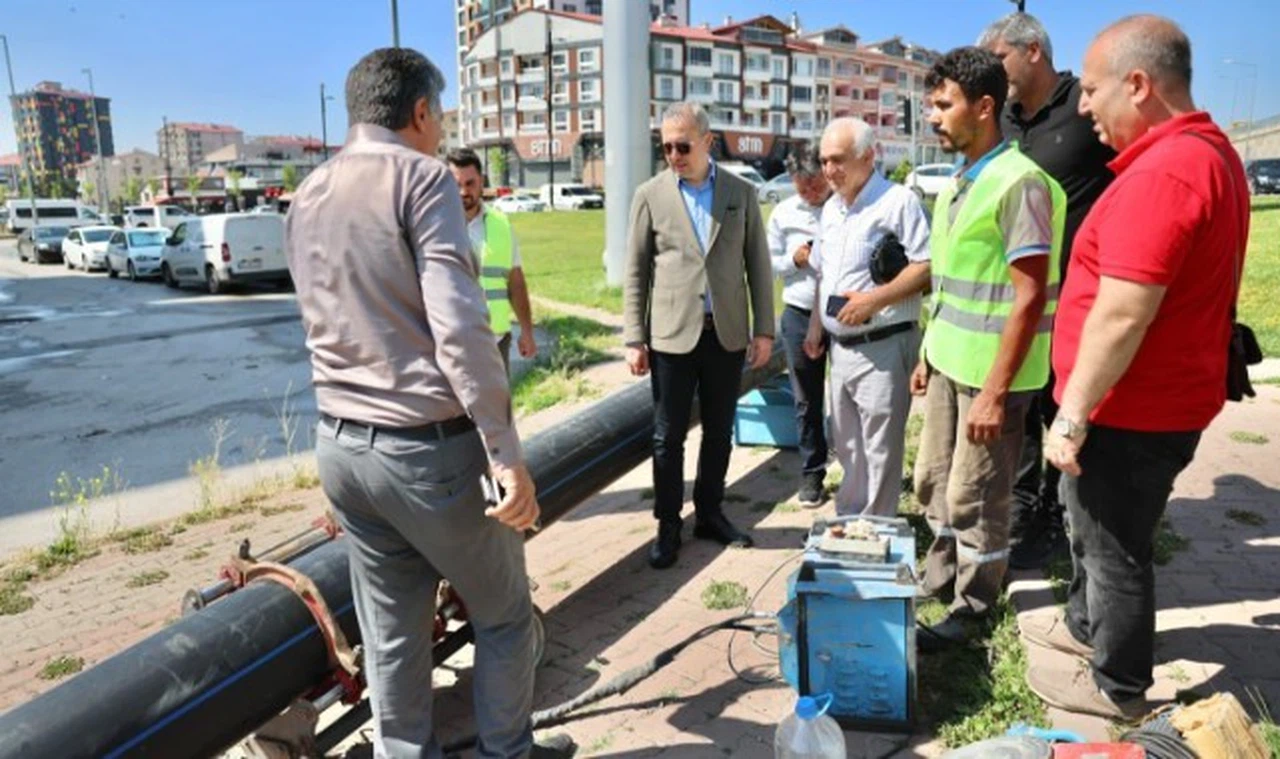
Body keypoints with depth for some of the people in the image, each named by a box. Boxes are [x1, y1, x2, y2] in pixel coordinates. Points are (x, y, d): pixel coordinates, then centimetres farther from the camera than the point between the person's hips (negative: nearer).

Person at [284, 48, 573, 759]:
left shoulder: (306, 197, 12)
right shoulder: (420, 176, -11)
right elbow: (458, 325, -21)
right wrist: (504, 451, -20)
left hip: (339, 445, 7)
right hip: (426, 448, -7)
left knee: (390, 633, 16)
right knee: (504, 615, 14)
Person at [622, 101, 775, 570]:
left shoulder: (741, 193, 5)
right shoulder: (650, 195, 0)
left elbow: (758, 264, 7)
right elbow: (636, 272, 1)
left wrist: (764, 329, 2)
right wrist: (634, 339, -3)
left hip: (728, 334, 2)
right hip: (673, 334, -2)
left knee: (719, 433, 12)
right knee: (668, 438, 5)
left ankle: (710, 514, 30)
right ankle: (668, 526, 20)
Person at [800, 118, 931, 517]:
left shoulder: (898, 201, -11)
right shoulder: (831, 208, 15)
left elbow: (926, 266, -19)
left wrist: (874, 299, -24)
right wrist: (815, 325, 18)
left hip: (882, 347, -8)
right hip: (841, 346, 8)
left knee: (880, 450, 0)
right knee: (847, 444, 18)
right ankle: (847, 519, 32)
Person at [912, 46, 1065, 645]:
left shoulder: (1019, 182, -17)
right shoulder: (959, 182, 10)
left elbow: (1029, 297, -20)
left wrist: (995, 392, -20)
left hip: (990, 372, -8)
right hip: (949, 364, 8)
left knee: (975, 498, 5)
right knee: (934, 481, 17)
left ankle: (972, 609, 24)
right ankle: (940, 582, 36)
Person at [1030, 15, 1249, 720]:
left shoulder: (1161, 171, -25)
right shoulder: (1209, 151, 10)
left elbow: (1122, 316, -28)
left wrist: (1072, 416, -20)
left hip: (1131, 413, -10)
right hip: (1161, 398, 10)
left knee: (1115, 550, 8)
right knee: (1092, 525, 26)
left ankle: (1116, 687, 28)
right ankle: (1084, 623, 46)